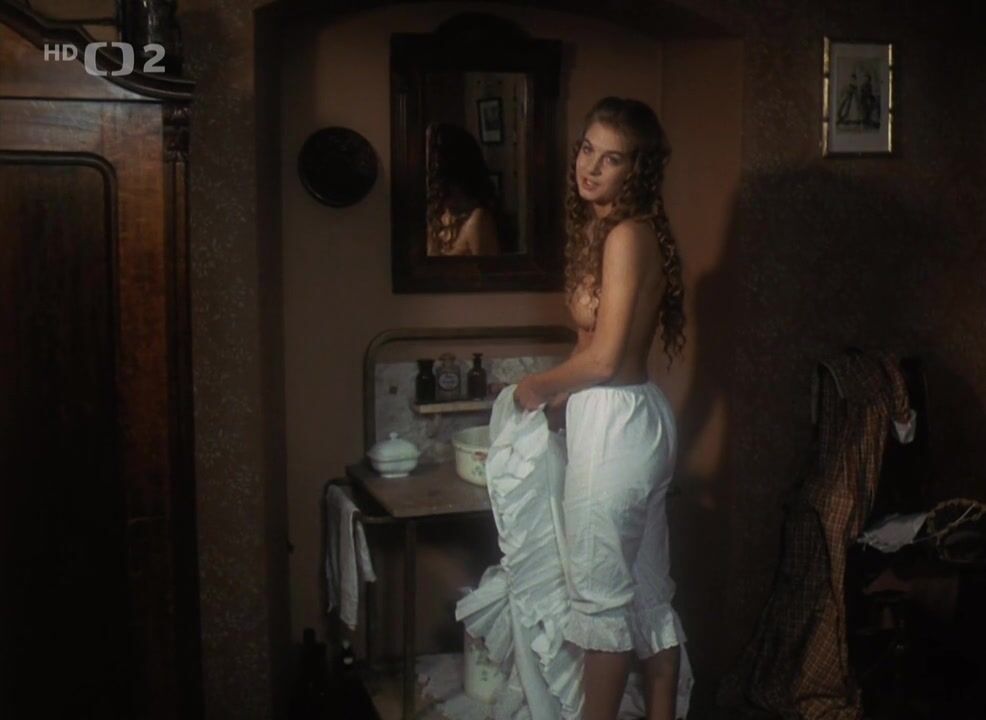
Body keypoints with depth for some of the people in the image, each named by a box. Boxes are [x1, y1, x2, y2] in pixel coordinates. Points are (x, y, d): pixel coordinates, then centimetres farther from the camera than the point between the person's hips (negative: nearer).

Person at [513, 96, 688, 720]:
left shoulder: (626, 235, -17)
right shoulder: (604, 229, 12)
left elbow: (605, 358, -20)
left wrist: (538, 386, -6)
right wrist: (562, 399, 15)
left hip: (617, 425, -10)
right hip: (630, 419, 10)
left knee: (602, 592, 4)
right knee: (648, 590, 16)